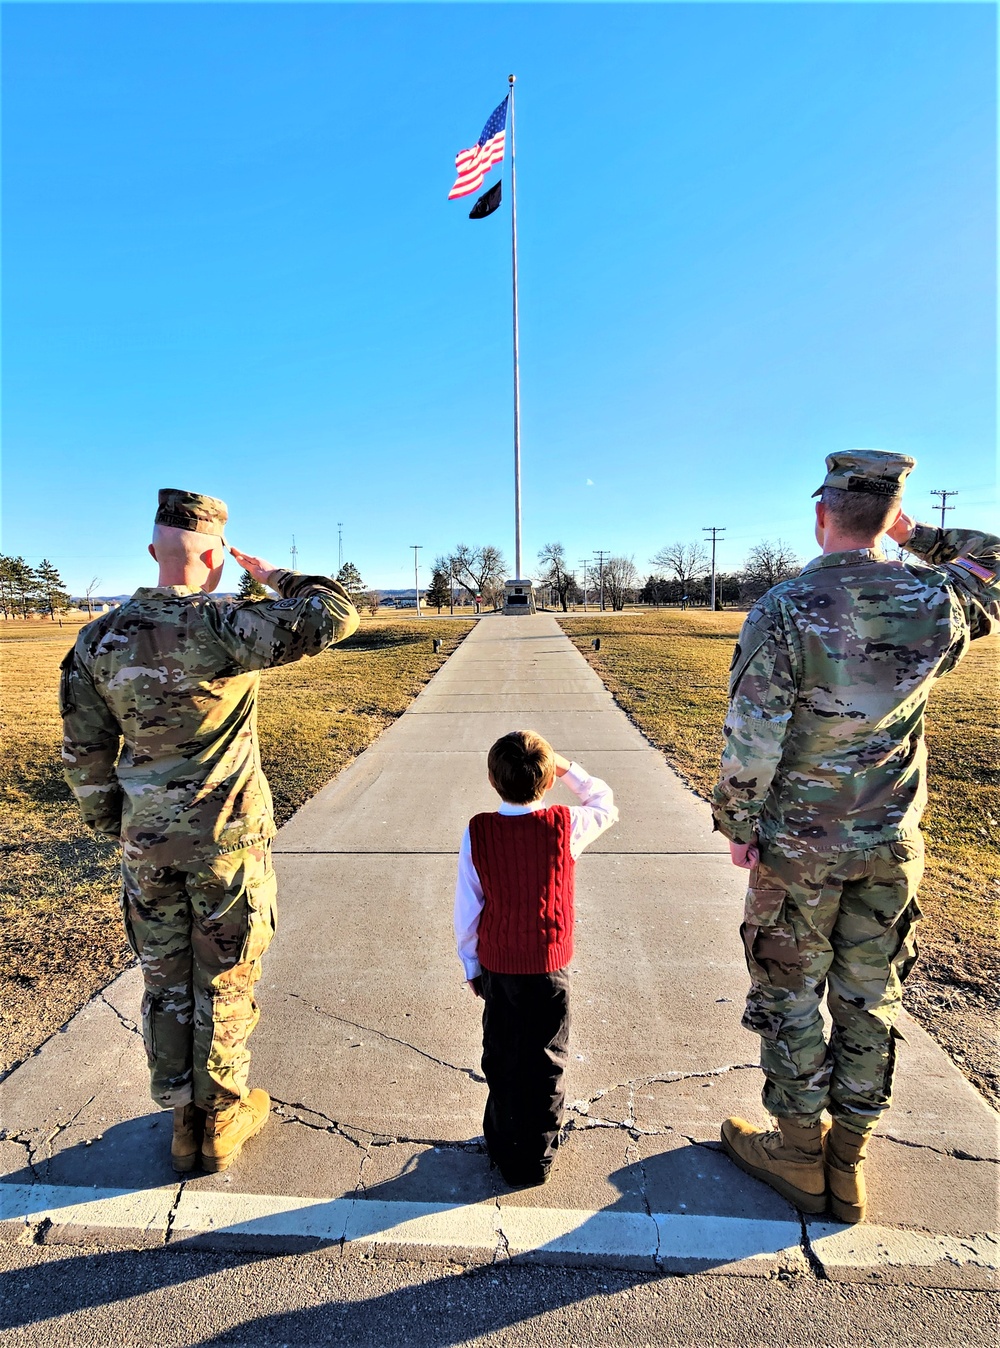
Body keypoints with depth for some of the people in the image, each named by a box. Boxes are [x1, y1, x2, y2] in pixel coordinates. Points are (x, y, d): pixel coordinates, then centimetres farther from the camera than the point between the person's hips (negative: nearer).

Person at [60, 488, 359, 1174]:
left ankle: (183, 1121, 36)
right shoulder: (221, 627, -19)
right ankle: (224, 1117, 32)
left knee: (165, 982, 20)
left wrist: (115, 827, 16)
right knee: (225, 982, 14)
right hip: (227, 837, -4)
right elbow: (337, 615, -22)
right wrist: (274, 575, -5)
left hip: (147, 842, 5)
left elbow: (84, 753, 4)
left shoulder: (98, 639, -1)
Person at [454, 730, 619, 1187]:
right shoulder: (565, 825, -15)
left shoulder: (477, 832, -13)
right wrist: (568, 768, 8)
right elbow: (605, 803, 7)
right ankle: (535, 1160, 32)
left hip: (496, 966, 1)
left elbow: (467, 909, -5)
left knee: (500, 1060, 20)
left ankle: (503, 1148, 39)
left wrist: (471, 965, 8)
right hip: (549, 966, -1)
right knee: (545, 1064, 17)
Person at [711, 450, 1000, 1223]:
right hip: (891, 845, 4)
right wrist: (917, 537, 12)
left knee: (790, 997, 14)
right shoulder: (937, 603, -8)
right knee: (870, 999, 18)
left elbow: (751, 742, -18)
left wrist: (738, 825, -5)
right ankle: (849, 1165, 34)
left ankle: (799, 1157, 32)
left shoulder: (784, 611, -19)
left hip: (797, 846, -3)